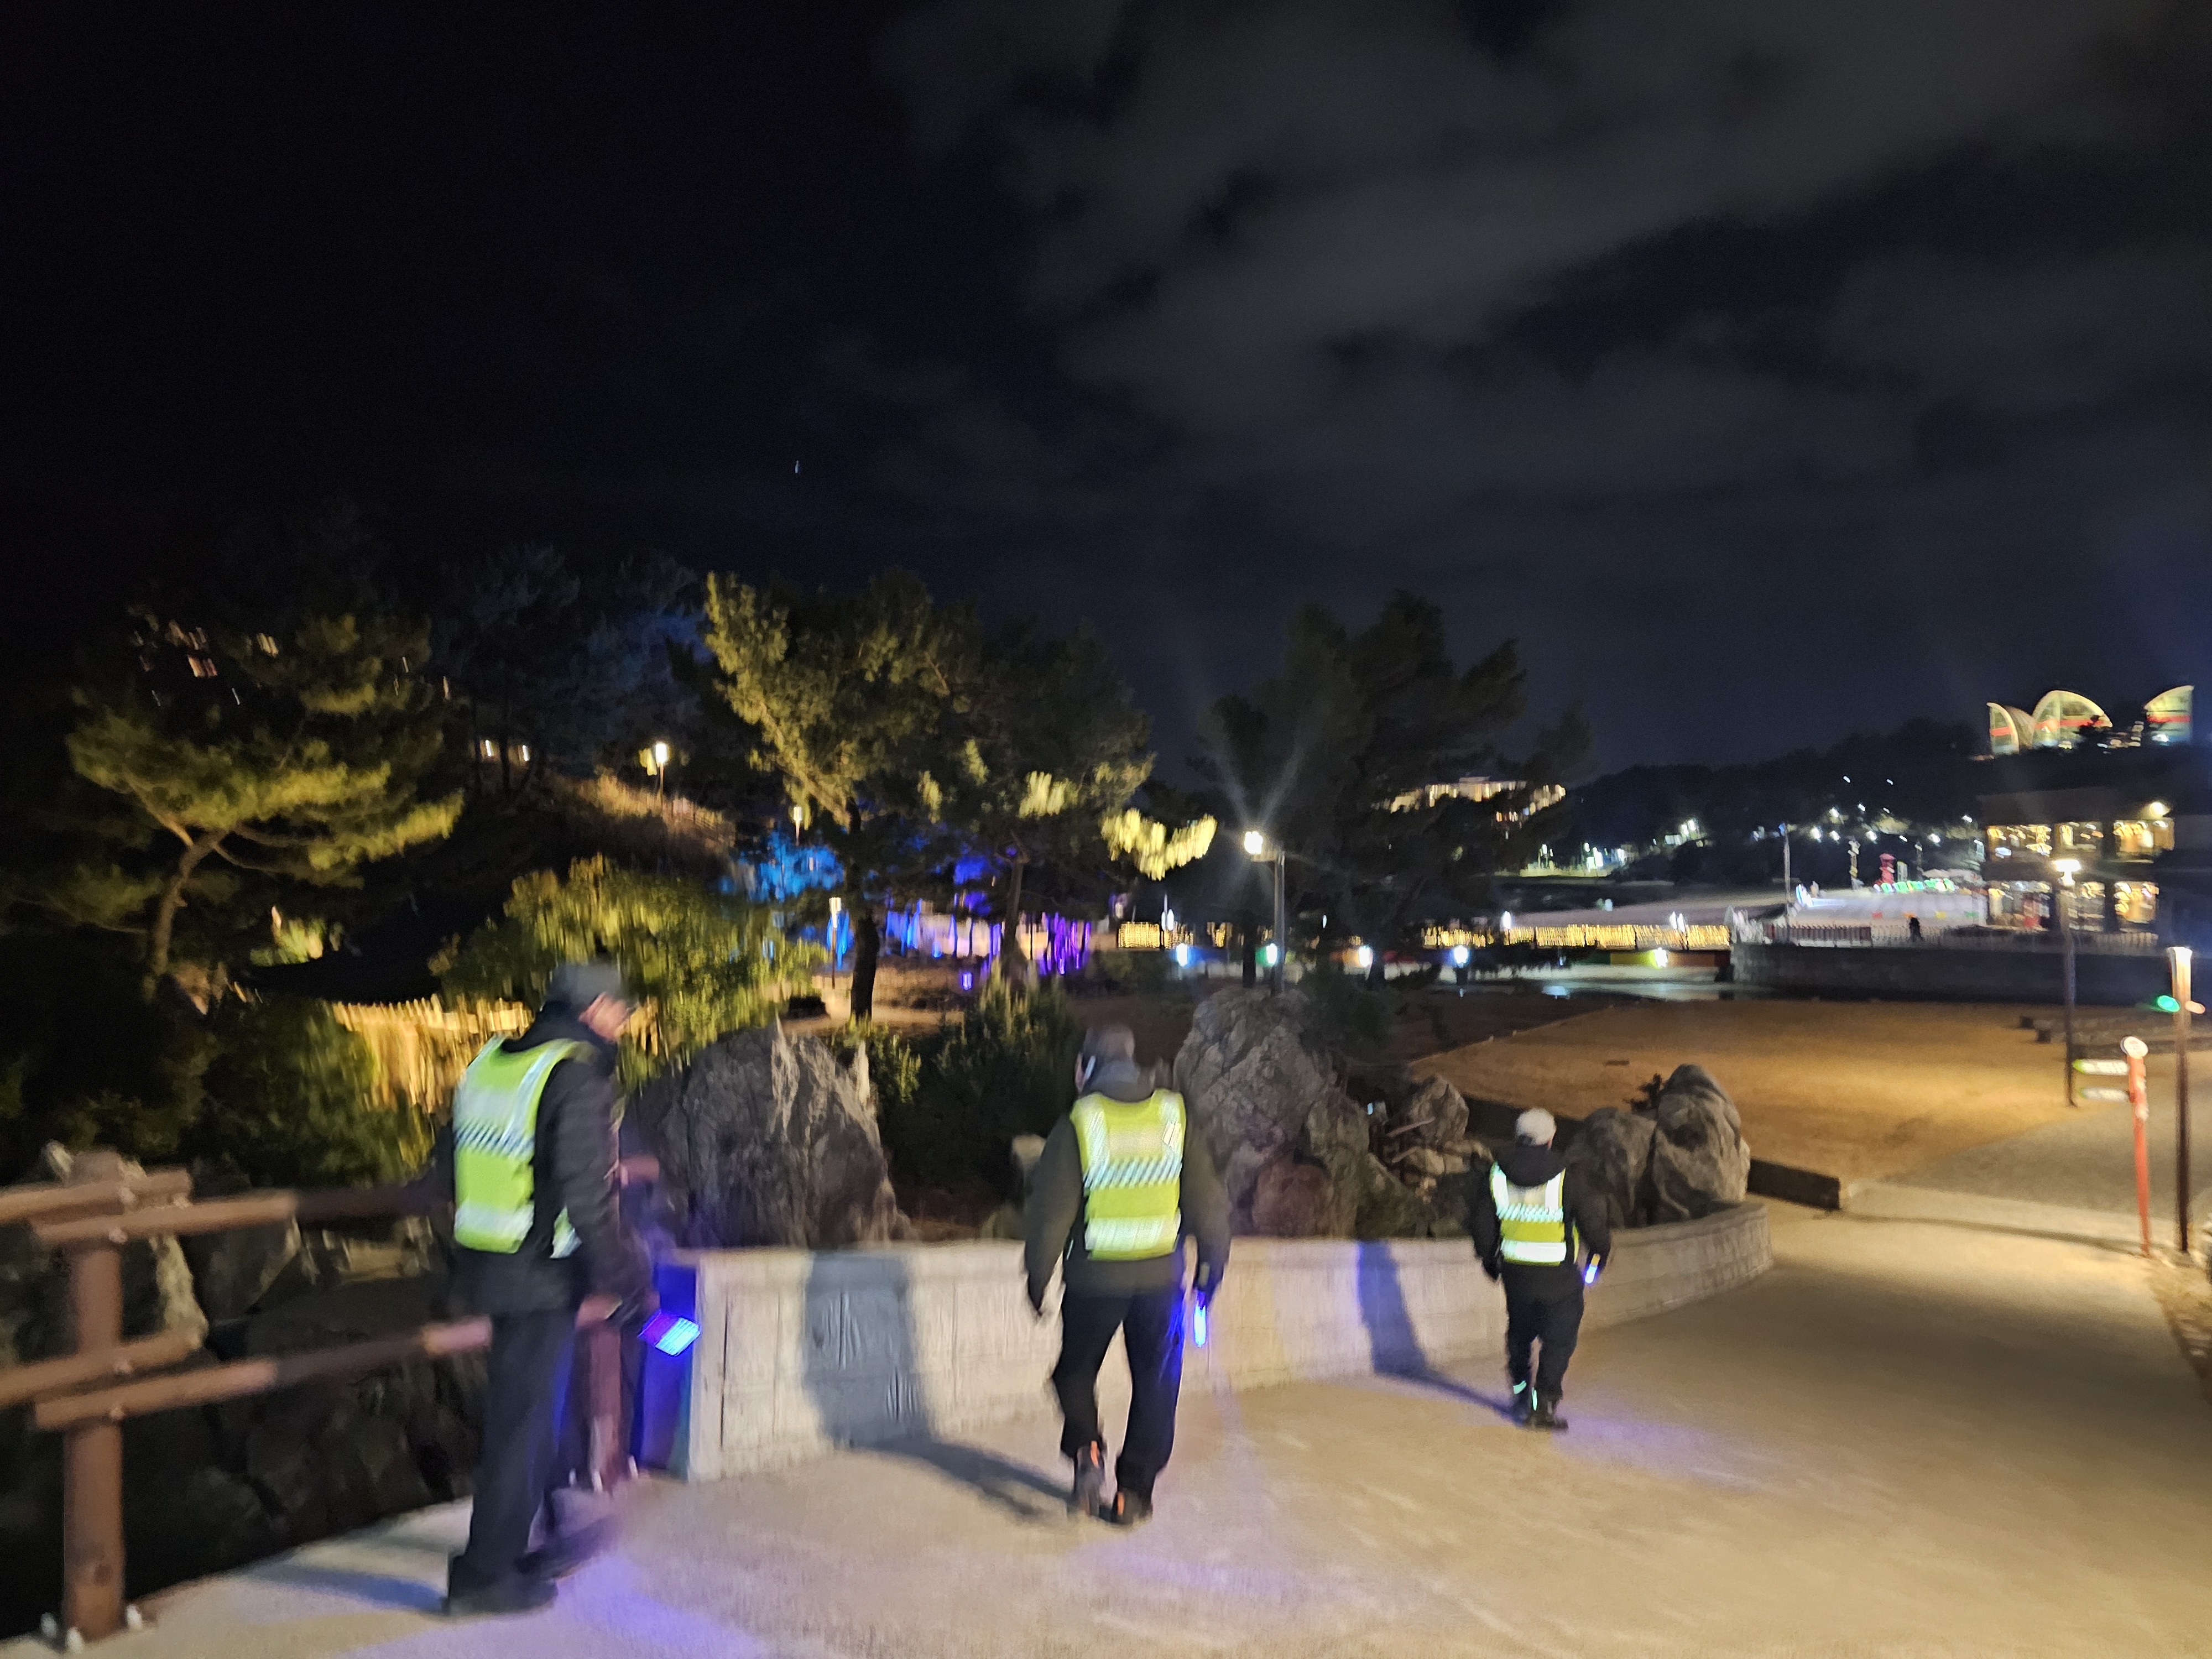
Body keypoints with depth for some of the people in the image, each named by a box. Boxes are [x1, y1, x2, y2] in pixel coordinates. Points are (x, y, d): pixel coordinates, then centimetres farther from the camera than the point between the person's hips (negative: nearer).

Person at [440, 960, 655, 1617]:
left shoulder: (490, 1063, 6)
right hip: (542, 1275, -8)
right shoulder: (578, 1076, -19)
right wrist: (605, 1280, -13)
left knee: (530, 1403, 23)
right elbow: (586, 1192, -22)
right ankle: (484, 1575, 17)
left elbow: (452, 1160, 13)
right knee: (523, 1417, 5)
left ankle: (529, 1539, 39)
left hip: (484, 1263, 8)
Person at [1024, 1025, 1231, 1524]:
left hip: (1094, 1278, -1)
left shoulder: (1078, 1125, -9)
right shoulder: (1175, 1117, -2)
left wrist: (1038, 1277, 4)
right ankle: (1134, 1493, 16)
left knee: (1076, 1371, 20)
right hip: (1161, 1277, 2)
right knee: (1155, 1385, 14)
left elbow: (1050, 1211, -8)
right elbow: (1206, 1200, 2)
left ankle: (1086, 1451, 0)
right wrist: (1213, 1261, 14)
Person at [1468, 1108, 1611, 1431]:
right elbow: (1593, 1227, -8)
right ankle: (1544, 1404, 3)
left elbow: (1480, 1223, 3)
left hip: (1515, 1274, 4)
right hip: (1560, 1279, -4)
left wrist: (1490, 1258, 19)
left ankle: (1521, 1393, 34)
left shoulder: (1495, 1178, -4)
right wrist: (1600, 1252, 13)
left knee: (1520, 1332, 23)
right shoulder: (1567, 1181, -14)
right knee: (1559, 1340, 8)